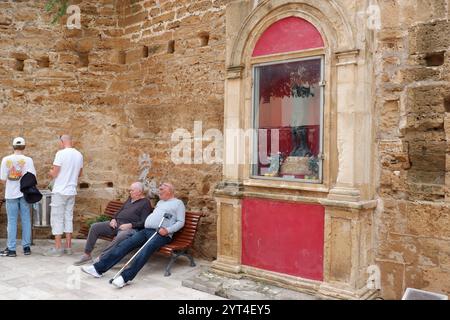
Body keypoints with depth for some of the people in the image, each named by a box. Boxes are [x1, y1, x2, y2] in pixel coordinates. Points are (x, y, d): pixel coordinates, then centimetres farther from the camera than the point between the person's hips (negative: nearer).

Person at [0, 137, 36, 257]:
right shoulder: (28, 160, -5)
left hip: (11, 194, 0)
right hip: (24, 193, 0)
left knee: (12, 221, 5)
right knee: (26, 220, 8)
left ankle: (11, 249, 8)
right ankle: (26, 247, 13)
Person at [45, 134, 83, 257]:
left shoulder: (61, 153, -13)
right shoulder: (79, 155, 6)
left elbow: (54, 174, -13)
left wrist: (51, 171, 8)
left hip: (60, 191, -6)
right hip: (71, 191, 6)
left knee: (57, 219, 1)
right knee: (68, 218, 11)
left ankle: (58, 248, 3)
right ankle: (68, 247, 15)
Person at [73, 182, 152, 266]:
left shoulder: (145, 203, -3)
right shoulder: (130, 199, 21)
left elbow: (144, 222, -12)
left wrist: (130, 225, -21)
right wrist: (114, 219, 7)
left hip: (130, 228, -8)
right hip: (117, 224, 8)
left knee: (120, 238, -41)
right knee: (94, 227, -5)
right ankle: (87, 255, -1)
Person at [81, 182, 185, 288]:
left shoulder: (178, 203, 7)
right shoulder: (160, 202, 30)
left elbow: (181, 222, -2)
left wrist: (167, 230, -17)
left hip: (161, 234, -6)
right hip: (146, 230, 7)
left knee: (146, 249, -34)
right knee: (125, 244, -13)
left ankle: (125, 277, -46)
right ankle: (98, 268, -18)